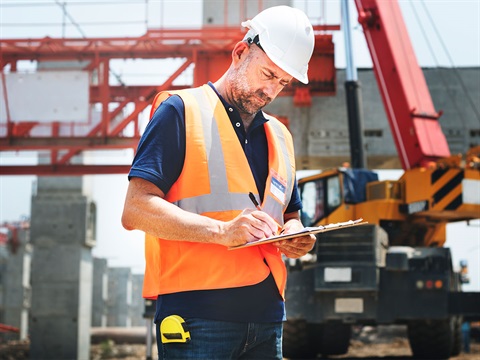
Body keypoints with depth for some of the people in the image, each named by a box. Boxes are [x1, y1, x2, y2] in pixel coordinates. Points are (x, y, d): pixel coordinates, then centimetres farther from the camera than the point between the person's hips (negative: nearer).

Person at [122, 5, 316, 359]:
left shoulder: (280, 137, 20)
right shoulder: (182, 110, -1)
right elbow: (136, 210, -10)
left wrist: (296, 236, 4)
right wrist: (222, 230, -22)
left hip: (266, 317, 6)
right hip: (197, 315, -6)